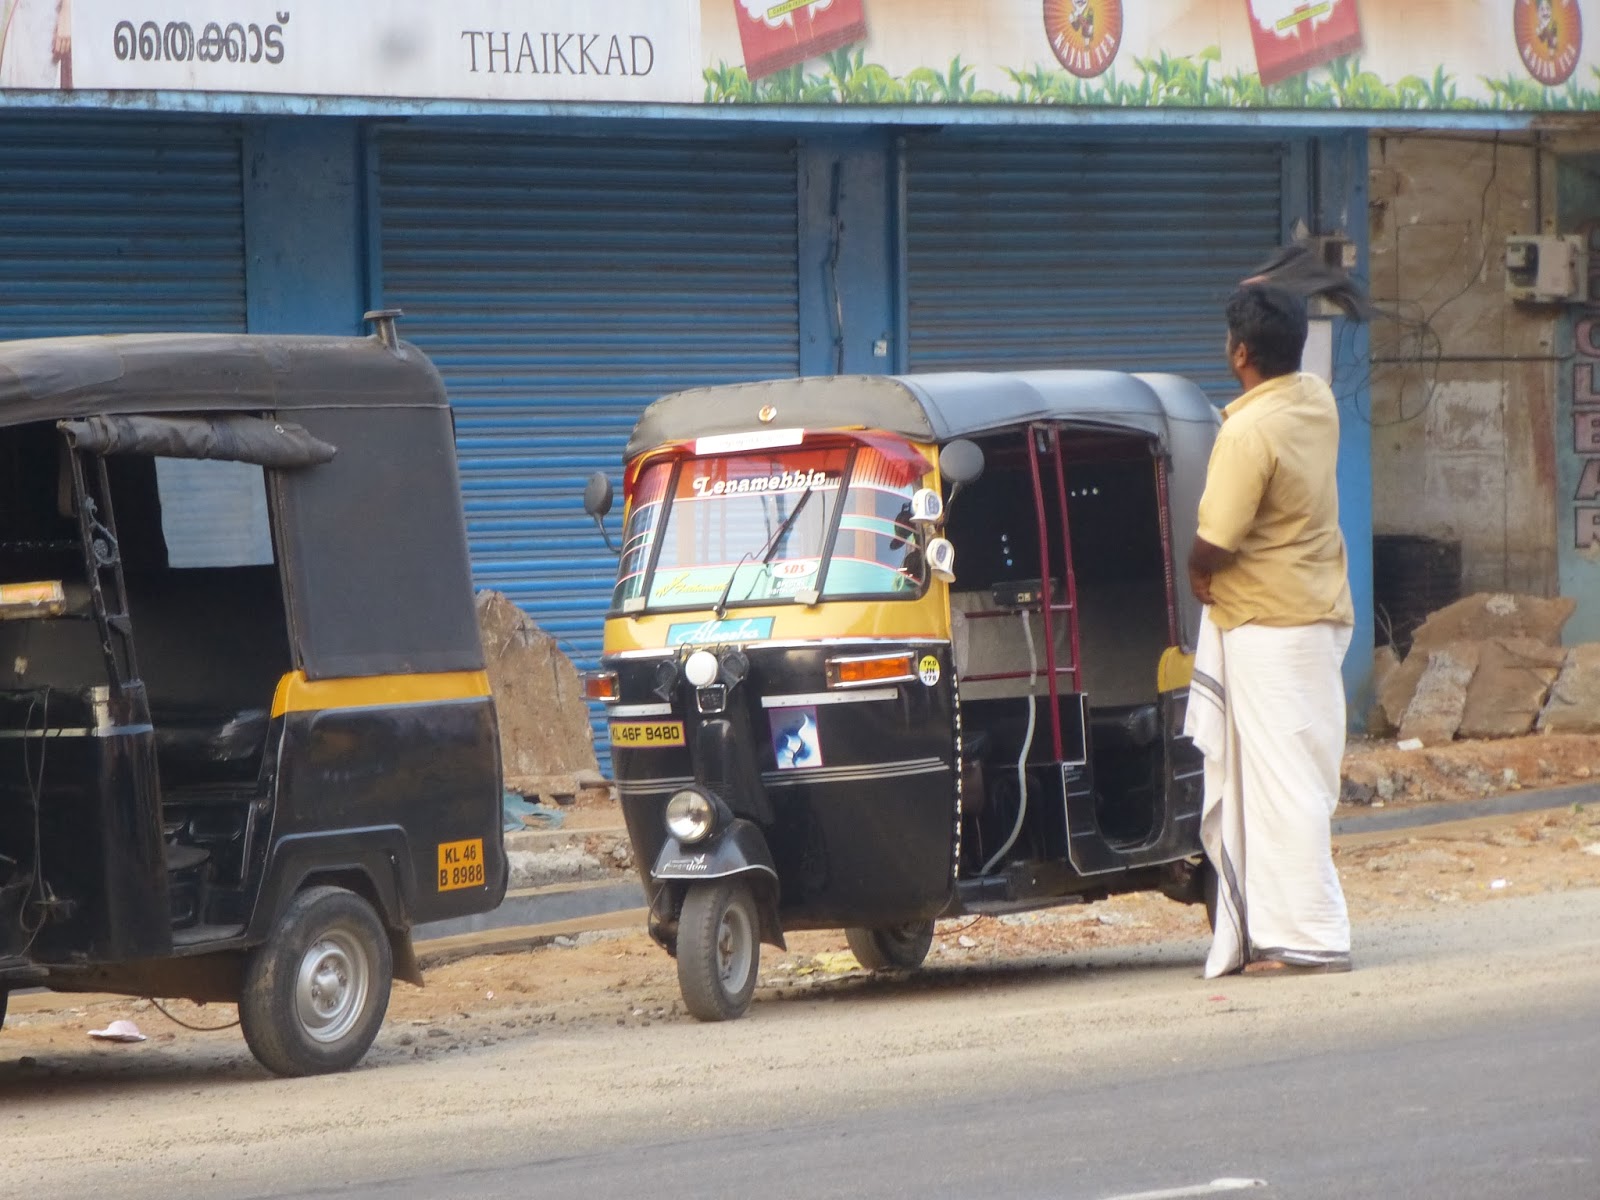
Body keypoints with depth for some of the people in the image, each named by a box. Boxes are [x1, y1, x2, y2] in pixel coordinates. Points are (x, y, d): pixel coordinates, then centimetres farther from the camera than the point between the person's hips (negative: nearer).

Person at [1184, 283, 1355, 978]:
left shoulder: (1248, 433, -22)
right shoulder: (1317, 403, 5)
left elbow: (1213, 545, -22)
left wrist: (1196, 574, -1)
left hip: (1266, 626, -9)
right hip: (1321, 610, 9)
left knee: (1281, 780, -6)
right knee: (1299, 777, 12)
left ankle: (1310, 936, -5)